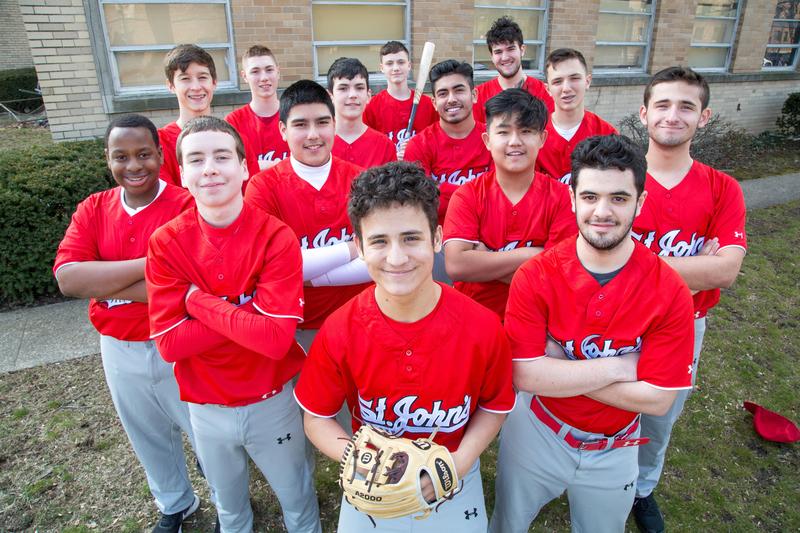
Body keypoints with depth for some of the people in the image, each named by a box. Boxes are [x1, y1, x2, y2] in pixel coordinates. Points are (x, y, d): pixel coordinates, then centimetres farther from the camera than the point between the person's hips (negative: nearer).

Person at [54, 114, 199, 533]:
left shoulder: (187, 206, -17)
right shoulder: (92, 210, -1)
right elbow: (67, 278, -15)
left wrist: (101, 282, -18)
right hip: (119, 351, 5)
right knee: (149, 437, 24)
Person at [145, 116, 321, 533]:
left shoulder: (276, 237, -19)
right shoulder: (166, 243, -11)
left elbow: (276, 338, -27)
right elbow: (169, 343, -17)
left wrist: (200, 301, -22)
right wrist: (251, 314, -25)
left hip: (274, 401, -2)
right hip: (206, 408, 3)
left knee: (297, 500, 22)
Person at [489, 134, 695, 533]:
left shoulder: (670, 293, -20)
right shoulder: (535, 276, -22)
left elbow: (657, 399, -21)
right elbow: (523, 375, -25)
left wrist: (558, 369, -25)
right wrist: (615, 367, -25)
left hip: (613, 453, 1)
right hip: (537, 435, 0)